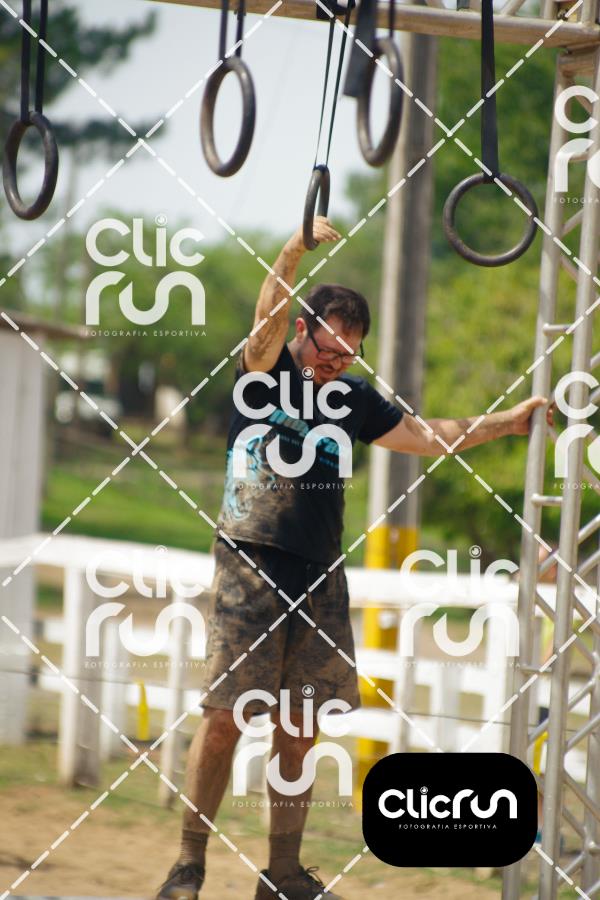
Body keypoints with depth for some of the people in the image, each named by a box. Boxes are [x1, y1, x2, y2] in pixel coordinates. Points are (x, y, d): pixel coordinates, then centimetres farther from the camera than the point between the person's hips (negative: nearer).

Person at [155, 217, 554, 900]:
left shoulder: (353, 401, 15)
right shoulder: (266, 371, -1)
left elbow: (428, 435, 24)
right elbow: (267, 318, -20)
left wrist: (506, 422, 21)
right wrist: (296, 249, -33)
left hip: (319, 578, 5)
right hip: (250, 568, -5)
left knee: (299, 728, 6)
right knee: (224, 718, -8)